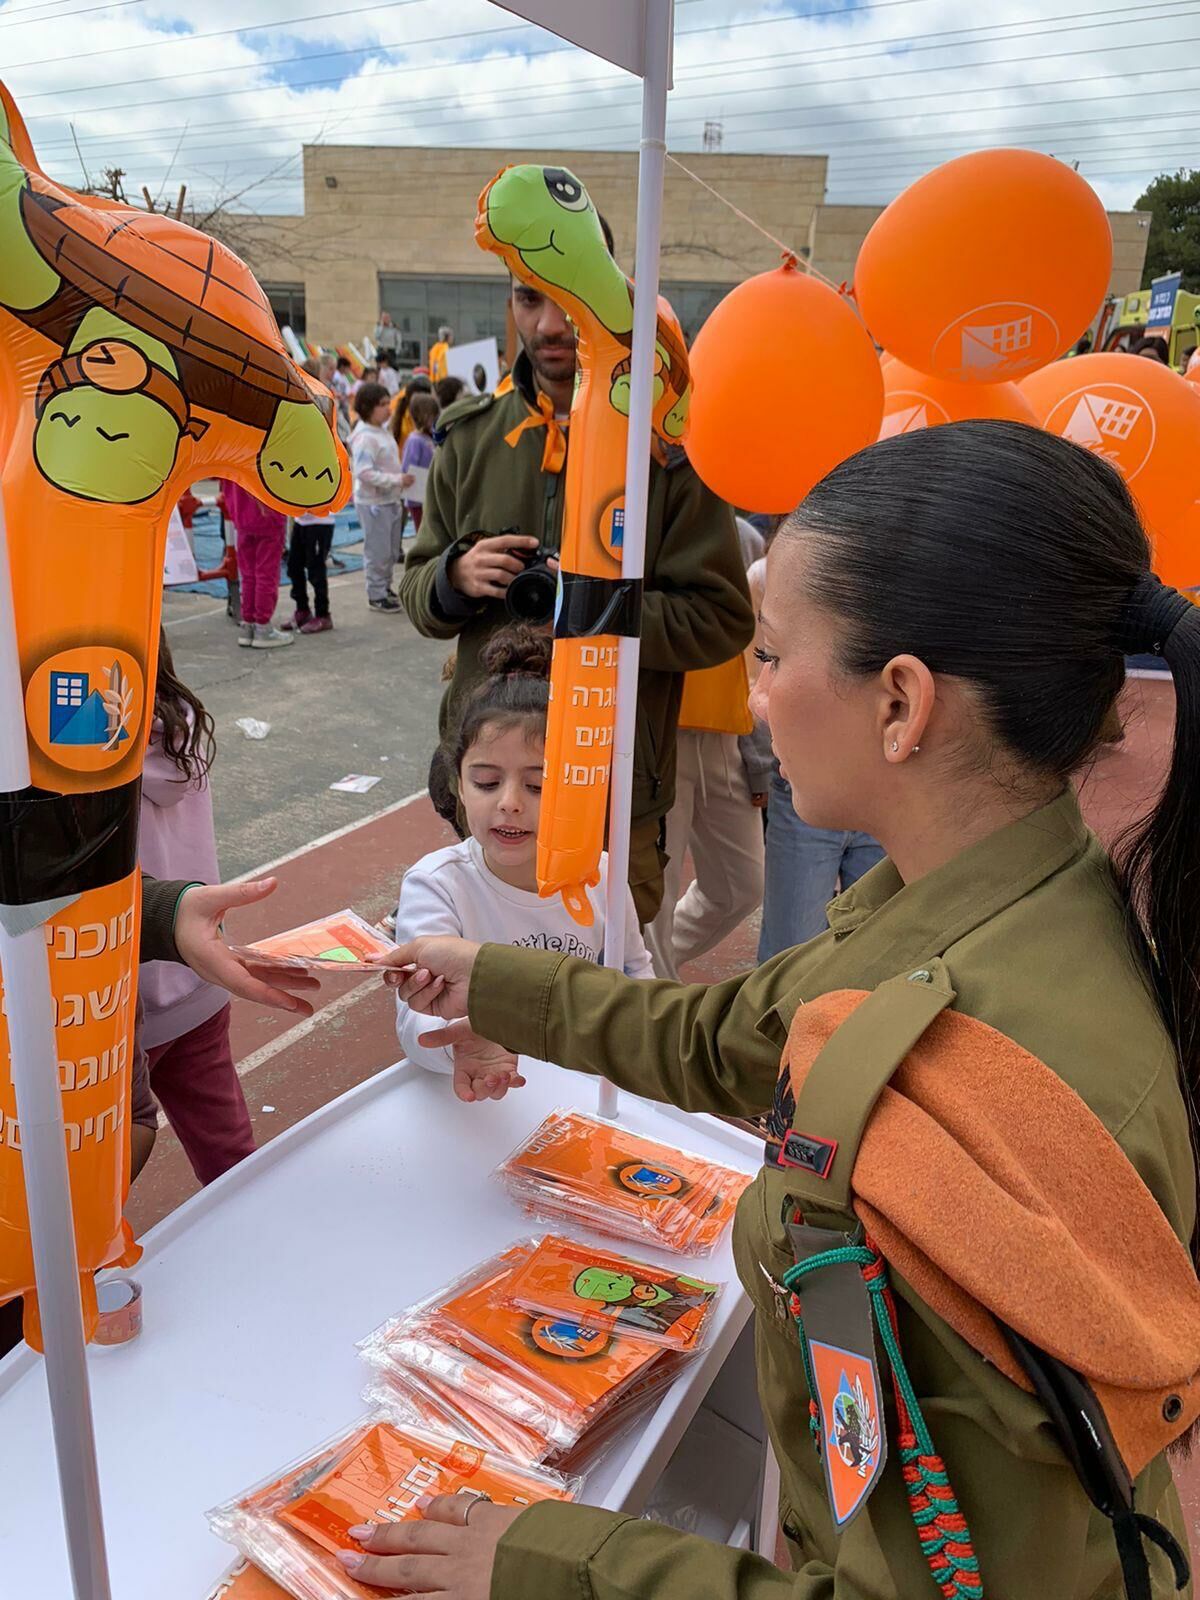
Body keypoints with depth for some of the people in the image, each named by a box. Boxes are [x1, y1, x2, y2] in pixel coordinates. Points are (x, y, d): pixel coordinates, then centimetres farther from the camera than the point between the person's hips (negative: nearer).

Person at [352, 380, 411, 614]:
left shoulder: (383, 431, 9)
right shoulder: (364, 437, -19)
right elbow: (364, 473, -26)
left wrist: (402, 476, 6)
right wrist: (397, 480, -26)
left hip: (390, 500, 9)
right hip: (373, 502, -9)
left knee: (392, 550, 18)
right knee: (378, 551, 1)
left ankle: (385, 586, 32)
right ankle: (376, 595, 12)